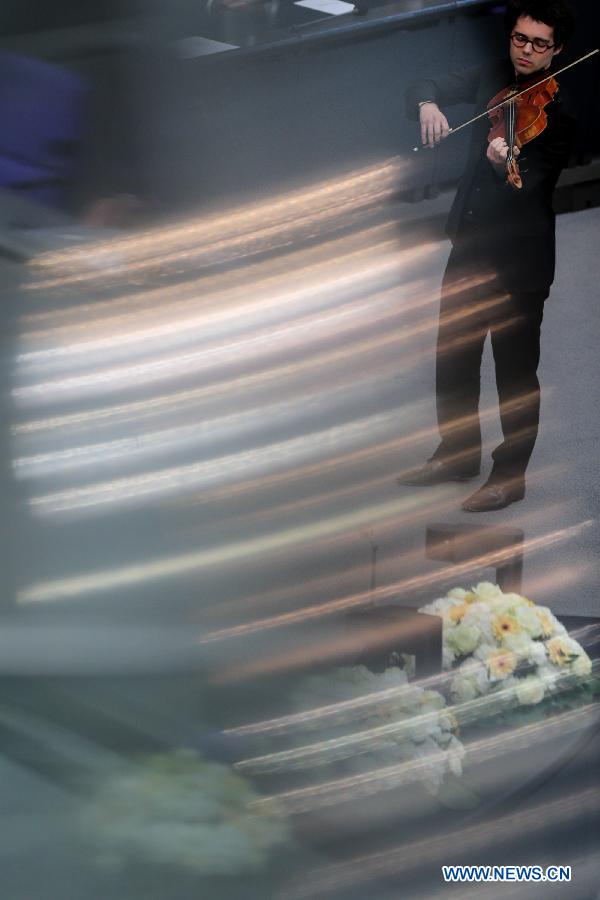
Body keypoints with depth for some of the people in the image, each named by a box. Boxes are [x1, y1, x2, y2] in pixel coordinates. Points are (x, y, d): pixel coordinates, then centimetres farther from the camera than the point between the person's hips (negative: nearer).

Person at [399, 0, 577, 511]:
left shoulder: (560, 109, -17)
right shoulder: (494, 77, 2)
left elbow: (533, 183, -27)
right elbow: (426, 87, 7)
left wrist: (506, 165, -49)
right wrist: (428, 105, -16)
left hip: (519, 256, -7)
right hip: (471, 240, 7)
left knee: (516, 372, 3)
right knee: (453, 353, 18)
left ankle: (510, 477, 16)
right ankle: (458, 455, 35)